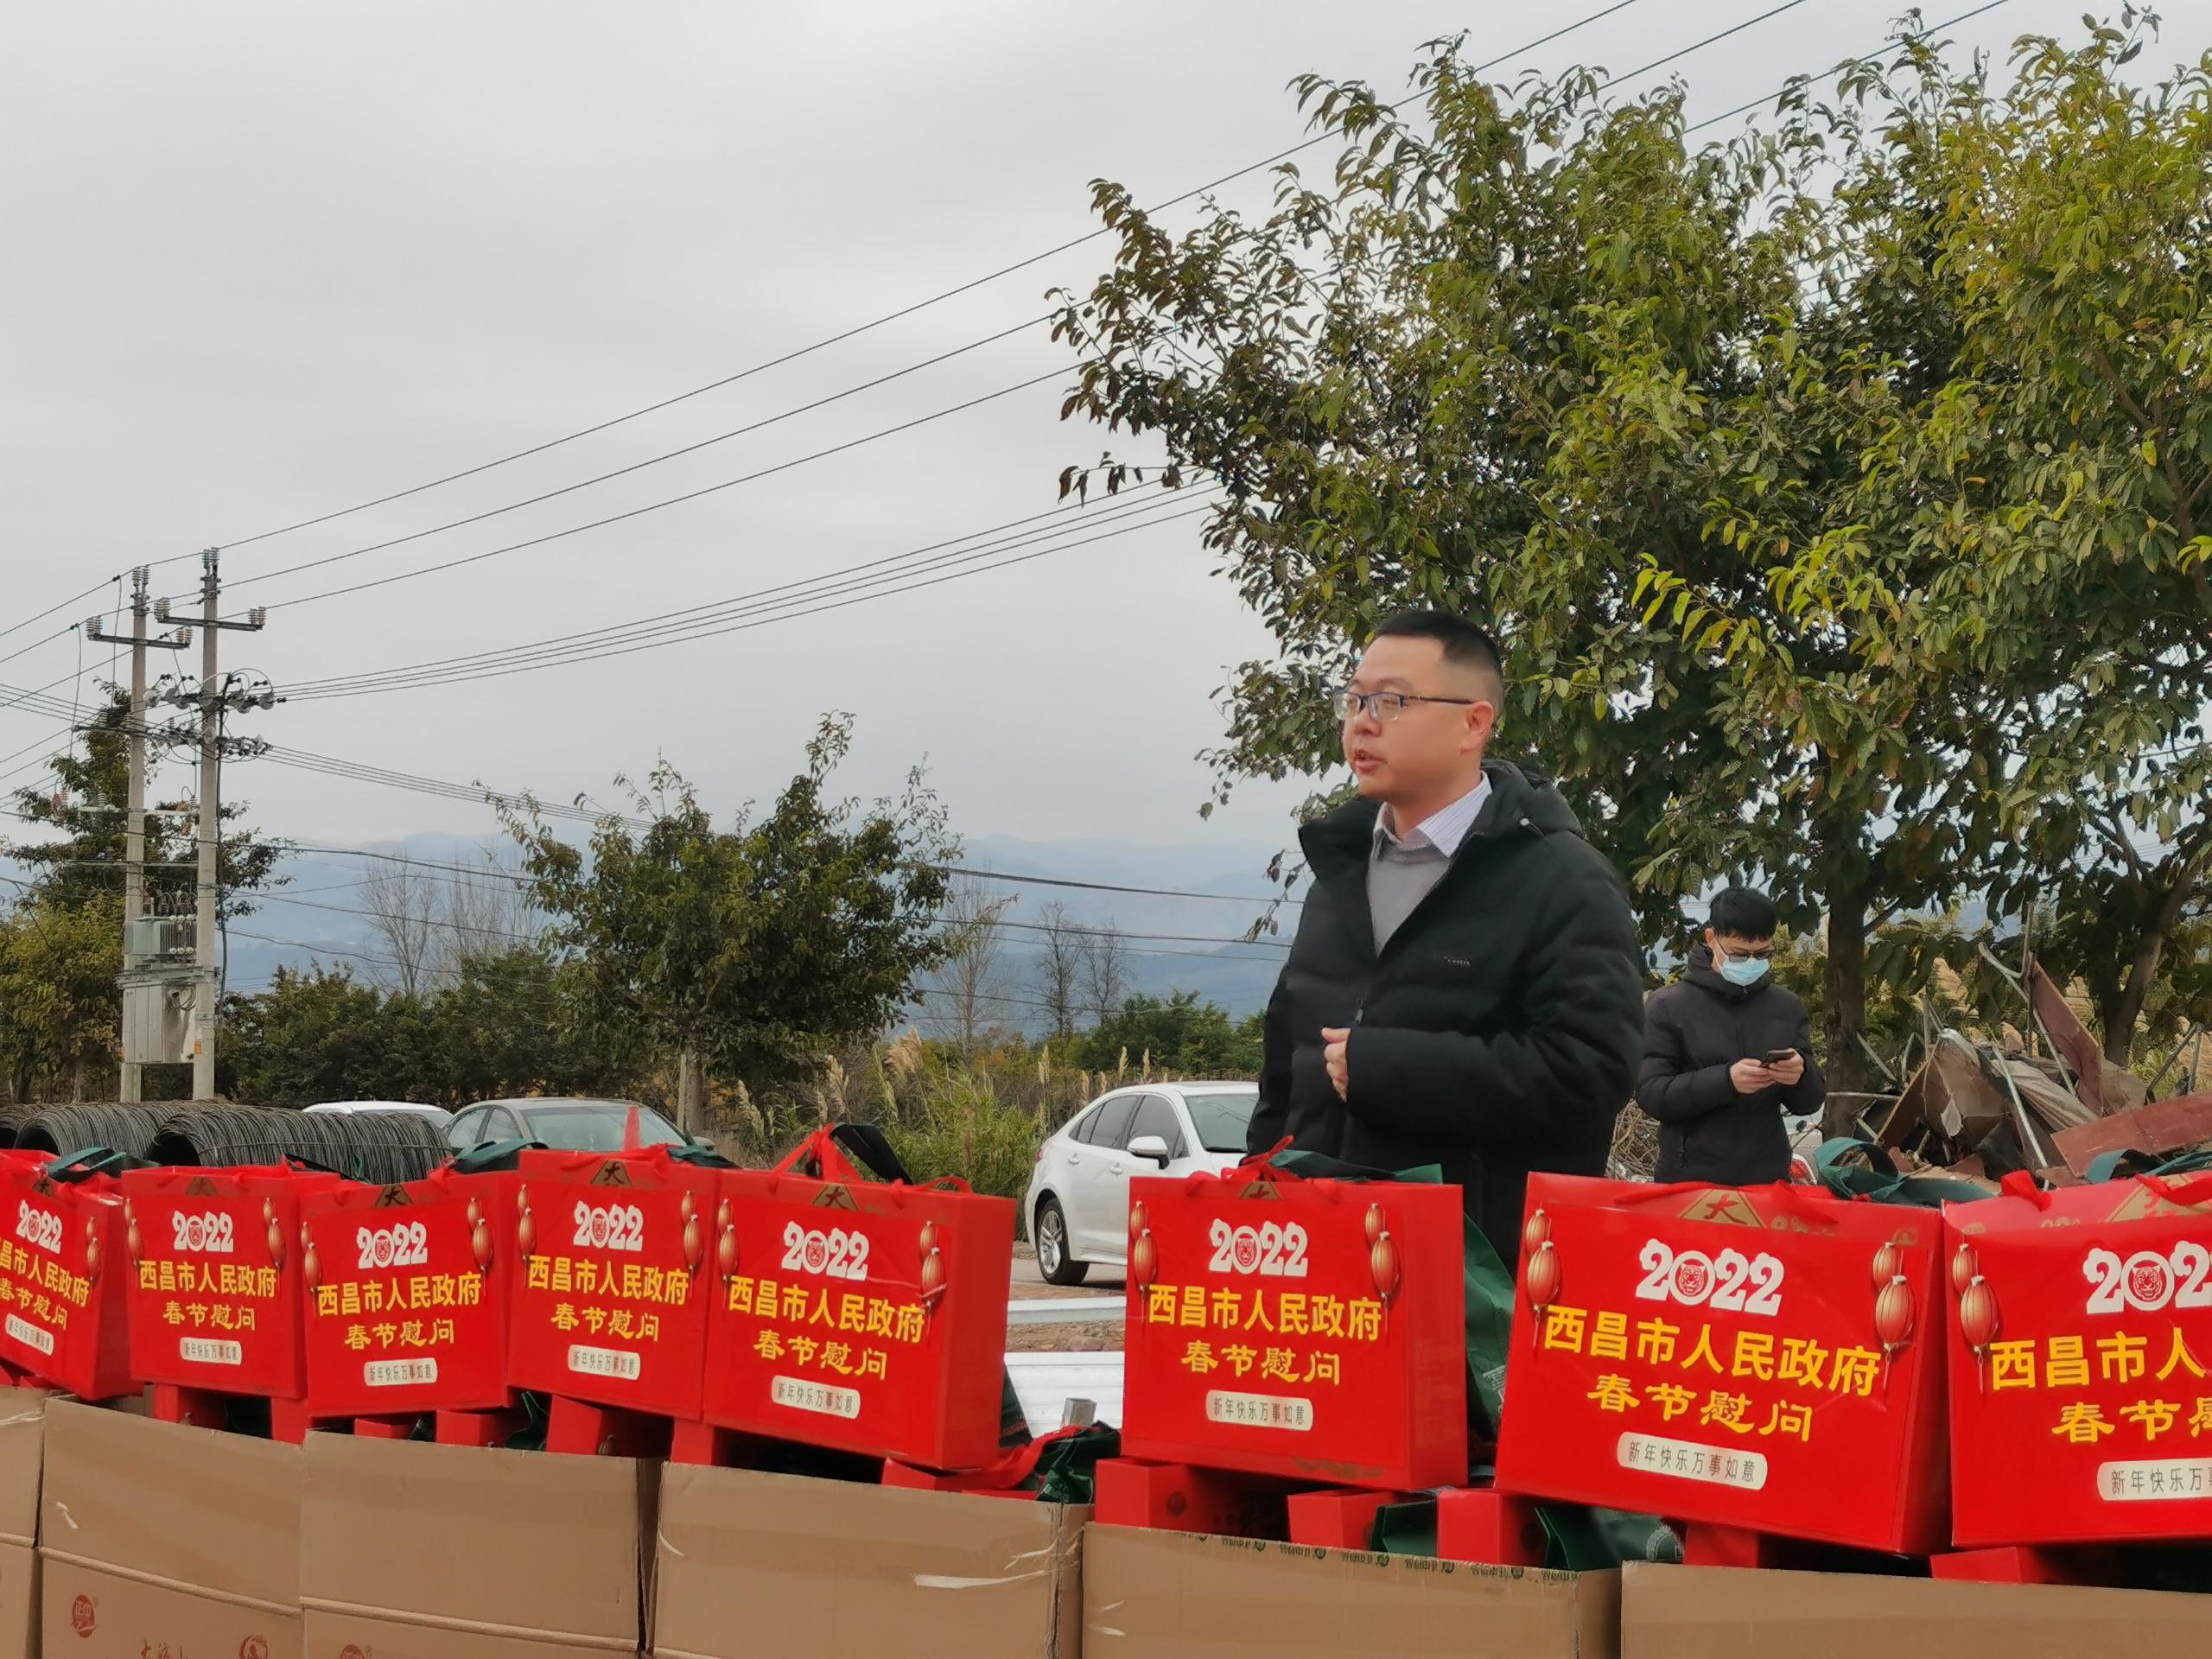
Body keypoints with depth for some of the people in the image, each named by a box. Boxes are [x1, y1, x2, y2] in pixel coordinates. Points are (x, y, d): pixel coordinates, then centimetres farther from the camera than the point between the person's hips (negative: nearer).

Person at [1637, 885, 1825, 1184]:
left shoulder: (1787, 1007, 9)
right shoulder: (1668, 1005, -3)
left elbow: (1809, 1102, 10)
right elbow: (1650, 1093, -10)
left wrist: (1800, 1076, -13)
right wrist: (1725, 1080, -23)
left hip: (1767, 1179, 3)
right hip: (1689, 1180, -3)